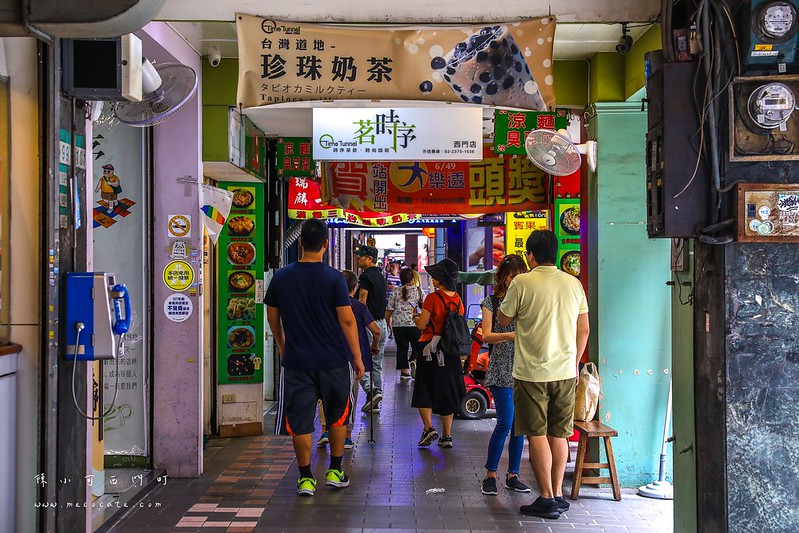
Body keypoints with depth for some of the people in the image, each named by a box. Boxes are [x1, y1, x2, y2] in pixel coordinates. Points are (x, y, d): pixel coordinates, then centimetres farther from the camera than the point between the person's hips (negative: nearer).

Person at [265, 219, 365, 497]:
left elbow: (272, 316, 9)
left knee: (299, 421, 8)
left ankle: (305, 478, 11)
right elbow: (347, 320, -12)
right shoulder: (333, 278, -11)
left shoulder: (281, 277, -1)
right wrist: (357, 357, -3)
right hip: (334, 360, -1)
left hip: (296, 360, 1)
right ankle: (335, 471, 23)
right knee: (338, 415, 18)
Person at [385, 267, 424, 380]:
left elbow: (388, 312, 8)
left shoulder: (395, 293, 8)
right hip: (414, 324, -2)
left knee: (401, 348, 8)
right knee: (417, 346, 9)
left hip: (398, 324, 2)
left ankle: (404, 371, 8)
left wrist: (389, 325, 20)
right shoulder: (419, 291, 5)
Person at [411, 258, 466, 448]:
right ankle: (447, 436, 14)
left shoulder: (433, 298, -14)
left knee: (424, 391, 6)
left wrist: (416, 316, 6)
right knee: (447, 392, 12)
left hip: (430, 349, -5)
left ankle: (429, 428, -10)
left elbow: (421, 325, -13)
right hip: (450, 351, 5)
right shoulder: (457, 299, 3)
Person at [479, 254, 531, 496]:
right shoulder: (491, 301, 4)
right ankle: (490, 474, 6)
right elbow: (487, 335, -4)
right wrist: (509, 335, -21)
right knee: (505, 423, -9)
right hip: (502, 369, -3)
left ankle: (513, 475, 16)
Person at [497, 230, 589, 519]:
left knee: (537, 434, 2)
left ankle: (547, 498, 4)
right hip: (565, 372, 4)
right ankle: (558, 495, 18)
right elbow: (583, 330, 11)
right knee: (559, 434, 12)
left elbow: (503, 320, 2)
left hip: (531, 373, -4)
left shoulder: (522, 282, -10)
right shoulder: (574, 283, 5)